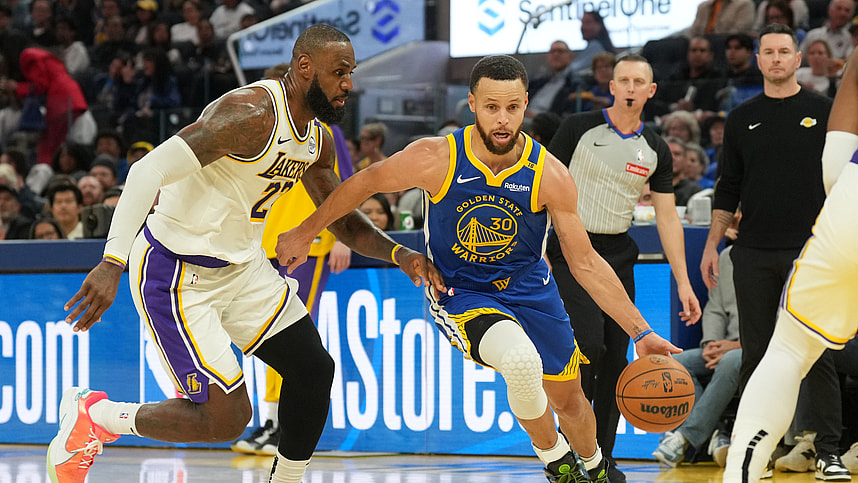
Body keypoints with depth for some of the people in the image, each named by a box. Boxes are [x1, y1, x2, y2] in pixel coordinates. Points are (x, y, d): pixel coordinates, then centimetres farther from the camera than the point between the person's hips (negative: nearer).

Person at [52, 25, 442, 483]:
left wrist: (399, 254, -2)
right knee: (227, 418, -11)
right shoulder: (253, 115, -26)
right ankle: (91, 415, 8)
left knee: (313, 370, 5)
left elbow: (344, 221, 19)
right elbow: (149, 170, -33)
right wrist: (112, 263, -41)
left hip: (243, 265, 9)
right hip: (176, 274, -9)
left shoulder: (318, 140, 4)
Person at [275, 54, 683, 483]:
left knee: (567, 399, 13)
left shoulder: (549, 176, -18)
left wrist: (641, 333, -15)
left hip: (529, 287, 3)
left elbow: (585, 263, -10)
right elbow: (365, 183, -4)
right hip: (460, 294, -3)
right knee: (521, 362, -31)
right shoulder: (436, 159, -23)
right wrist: (304, 233, 6)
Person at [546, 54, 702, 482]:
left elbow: (667, 217, 7)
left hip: (617, 255, 4)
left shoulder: (655, 151, 6)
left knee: (616, 357, 2)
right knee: (589, 346, -19)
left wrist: (683, 283, 2)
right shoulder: (579, 128, -5)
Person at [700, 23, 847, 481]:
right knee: (756, 355, 4)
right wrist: (712, 244, 8)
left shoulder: (826, 112, 3)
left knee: (818, 354, -3)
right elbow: (728, 188, 14)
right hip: (754, 254, 2)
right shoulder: (742, 118, 10)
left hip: (810, 251, -2)